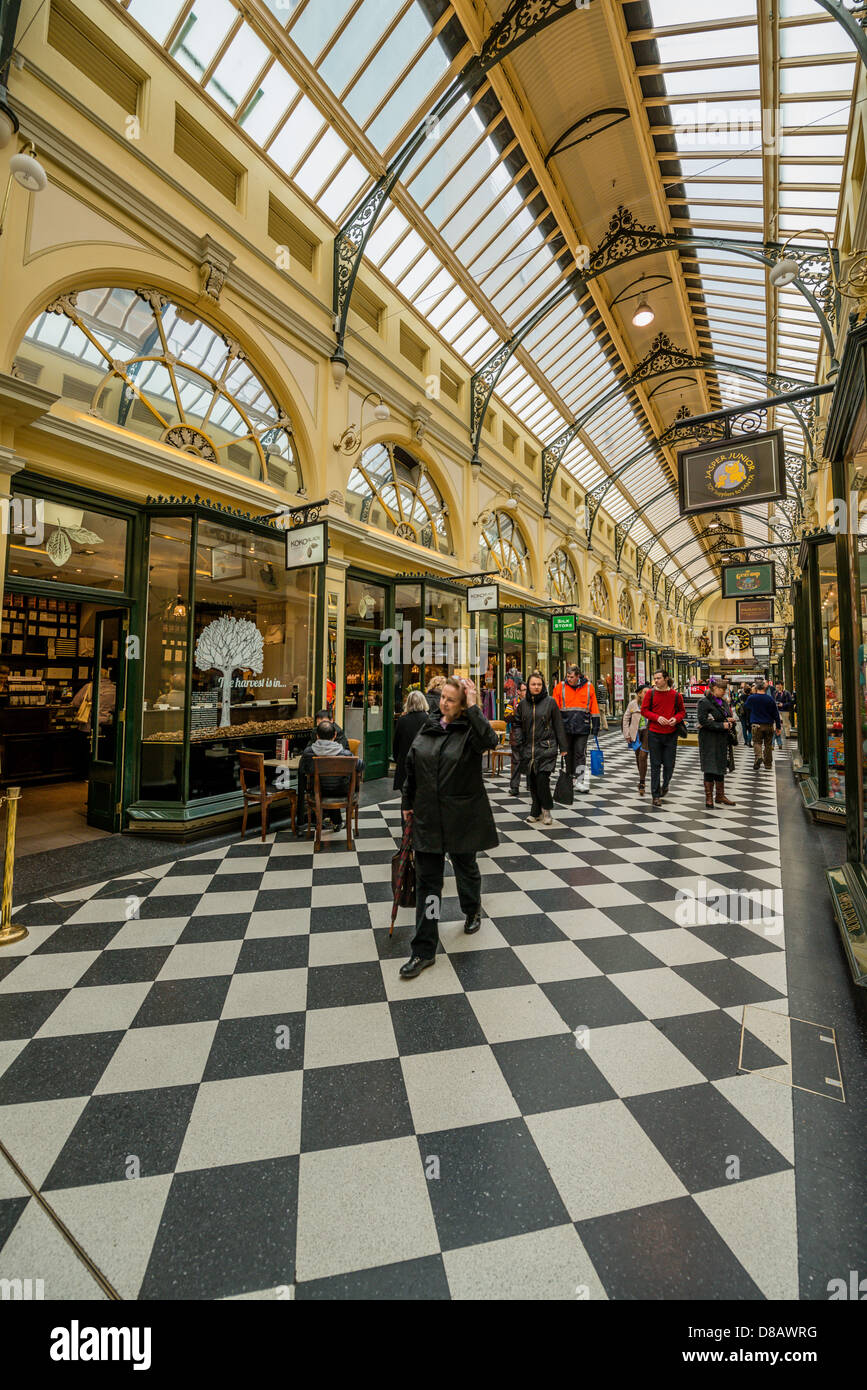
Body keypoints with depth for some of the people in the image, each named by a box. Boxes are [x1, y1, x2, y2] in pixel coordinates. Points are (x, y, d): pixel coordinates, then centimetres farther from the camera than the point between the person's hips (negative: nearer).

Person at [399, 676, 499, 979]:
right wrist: (407, 801, 16)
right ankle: (424, 951, 16)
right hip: (428, 818, 3)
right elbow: (411, 769, 13)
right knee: (427, 883, 5)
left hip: (462, 817, -3)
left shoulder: (470, 730, -9)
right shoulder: (426, 731, 4)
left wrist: (473, 707, -28)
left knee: (466, 869, 21)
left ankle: (472, 911, 52)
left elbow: (490, 740, -34)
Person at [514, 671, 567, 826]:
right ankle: (536, 811, 20)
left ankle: (546, 810, 9)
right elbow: (519, 725, 15)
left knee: (542, 779, -11)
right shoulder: (523, 703, 9)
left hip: (546, 748, -3)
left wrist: (563, 748, 1)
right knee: (532, 781, 6)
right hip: (528, 749, 4)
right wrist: (519, 745, 3)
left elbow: (558, 726, 2)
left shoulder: (550, 702, -1)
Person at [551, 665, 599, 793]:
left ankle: (582, 780, -4)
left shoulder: (588, 687, 3)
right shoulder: (560, 686, 2)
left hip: (582, 726, -1)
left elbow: (594, 707, 8)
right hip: (566, 726, 1)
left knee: (580, 753, -5)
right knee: (568, 752, 10)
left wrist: (595, 725, 6)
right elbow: (554, 707, 4)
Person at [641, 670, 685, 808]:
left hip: (671, 734, 1)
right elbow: (644, 710, 2)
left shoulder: (676, 695, 2)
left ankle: (665, 784, 36)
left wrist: (676, 718, -10)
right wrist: (657, 717, -13)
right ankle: (656, 795, 10)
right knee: (655, 765, 2)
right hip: (654, 734, -1)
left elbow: (682, 711, 11)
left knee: (669, 764, 5)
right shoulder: (650, 693, 0)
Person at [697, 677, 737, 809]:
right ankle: (709, 798, 4)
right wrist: (721, 725, -20)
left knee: (721, 768, 14)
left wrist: (730, 720, 1)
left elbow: (729, 715, 24)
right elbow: (703, 720, -19)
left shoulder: (723, 702, 14)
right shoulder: (704, 702, -11)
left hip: (722, 740, 8)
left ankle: (720, 796, 24)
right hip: (709, 740, -8)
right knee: (710, 768, -5)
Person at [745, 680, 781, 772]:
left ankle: (758, 756, -26)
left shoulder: (751, 698, -4)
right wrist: (778, 726, 9)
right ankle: (768, 764, 18)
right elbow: (776, 713, 2)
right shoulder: (770, 698, -3)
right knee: (768, 744, 11)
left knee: (757, 742, 2)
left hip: (756, 724, -2)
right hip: (769, 725, 2)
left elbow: (747, 710, 16)